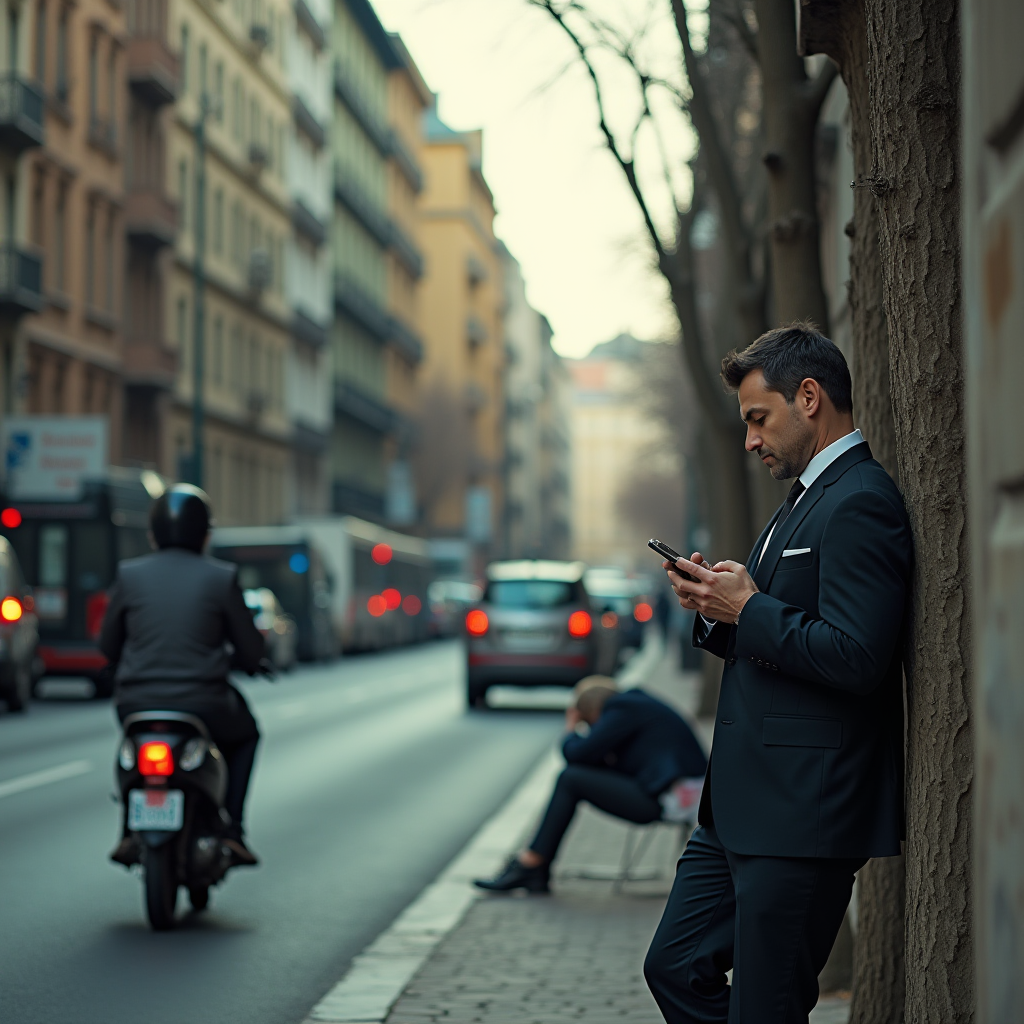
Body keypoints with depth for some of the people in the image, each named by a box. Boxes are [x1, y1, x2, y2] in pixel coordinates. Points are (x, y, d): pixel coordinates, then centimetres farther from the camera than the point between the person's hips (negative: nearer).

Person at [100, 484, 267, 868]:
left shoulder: (129, 575, 1)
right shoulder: (221, 578, -4)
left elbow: (107, 645, 11)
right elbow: (251, 651, 2)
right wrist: (233, 661, 26)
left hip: (137, 703, 2)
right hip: (203, 703, -2)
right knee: (244, 735, 32)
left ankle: (131, 832, 25)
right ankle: (229, 830, 18)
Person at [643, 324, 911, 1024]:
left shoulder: (861, 503, -15)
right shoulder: (805, 499, 19)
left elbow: (855, 658, -25)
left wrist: (747, 608, -14)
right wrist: (721, 611, 4)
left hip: (803, 817, -11)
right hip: (745, 807, 11)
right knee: (676, 967, 13)